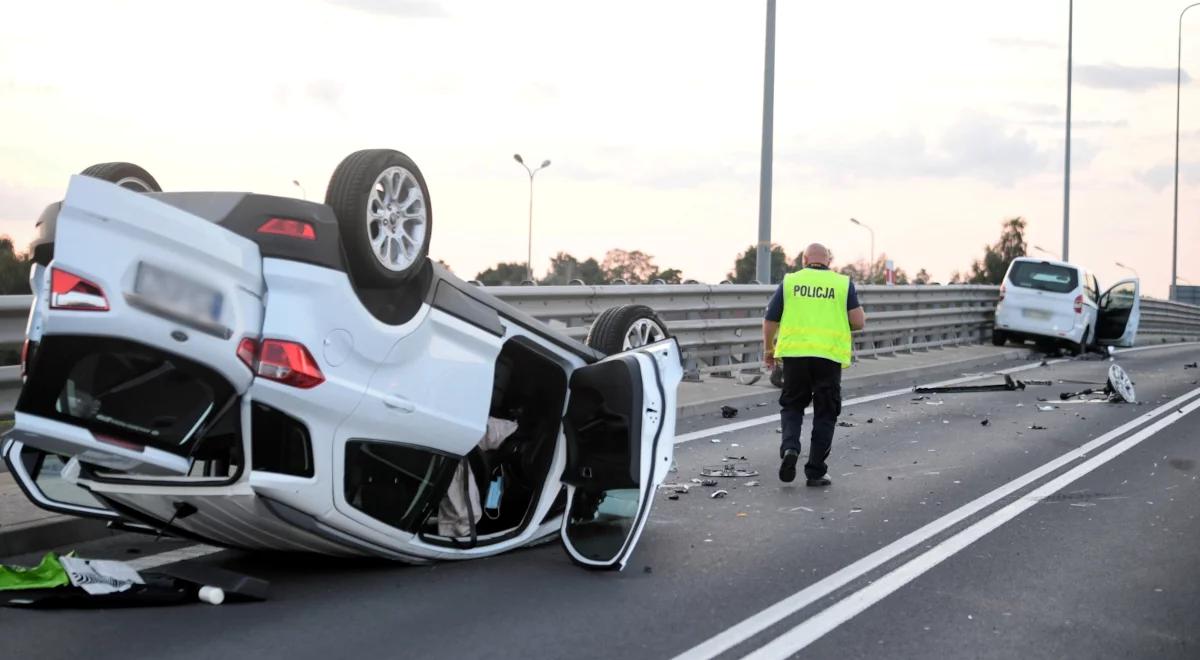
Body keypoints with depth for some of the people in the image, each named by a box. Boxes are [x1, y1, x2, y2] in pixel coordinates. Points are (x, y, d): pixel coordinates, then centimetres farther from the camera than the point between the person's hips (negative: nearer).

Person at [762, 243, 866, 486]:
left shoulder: (790, 282, 5)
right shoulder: (843, 283, 3)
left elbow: (770, 321, 6)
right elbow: (858, 322, -4)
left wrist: (768, 349, 21)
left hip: (794, 353, 1)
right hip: (829, 356, -1)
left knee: (792, 405, 18)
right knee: (825, 414, 10)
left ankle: (790, 447, -7)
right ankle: (815, 472, 9)